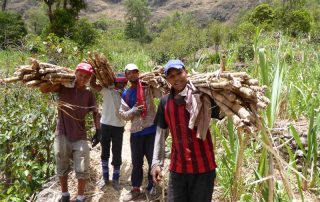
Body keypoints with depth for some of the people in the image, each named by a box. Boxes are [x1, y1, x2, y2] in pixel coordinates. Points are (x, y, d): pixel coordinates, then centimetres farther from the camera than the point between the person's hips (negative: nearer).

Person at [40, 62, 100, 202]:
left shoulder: (89, 94, -1)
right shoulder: (64, 87, -6)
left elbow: (95, 112, 3)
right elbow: (43, 89, -16)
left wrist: (97, 129, -7)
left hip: (80, 137, 0)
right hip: (62, 135, 0)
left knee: (82, 170, 3)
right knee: (61, 168, 16)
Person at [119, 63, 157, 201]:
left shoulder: (147, 86, -3)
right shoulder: (125, 94, 10)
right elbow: (122, 114, 8)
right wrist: (133, 111, -10)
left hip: (151, 130, -3)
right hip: (136, 132, 4)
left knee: (153, 160, 9)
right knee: (136, 162, 14)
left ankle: (152, 187, 29)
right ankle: (135, 189, 30)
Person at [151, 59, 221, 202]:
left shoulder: (202, 96, -7)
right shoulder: (165, 102, 3)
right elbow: (161, 133, 8)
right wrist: (157, 162, 6)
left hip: (203, 166, -3)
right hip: (177, 167, 3)